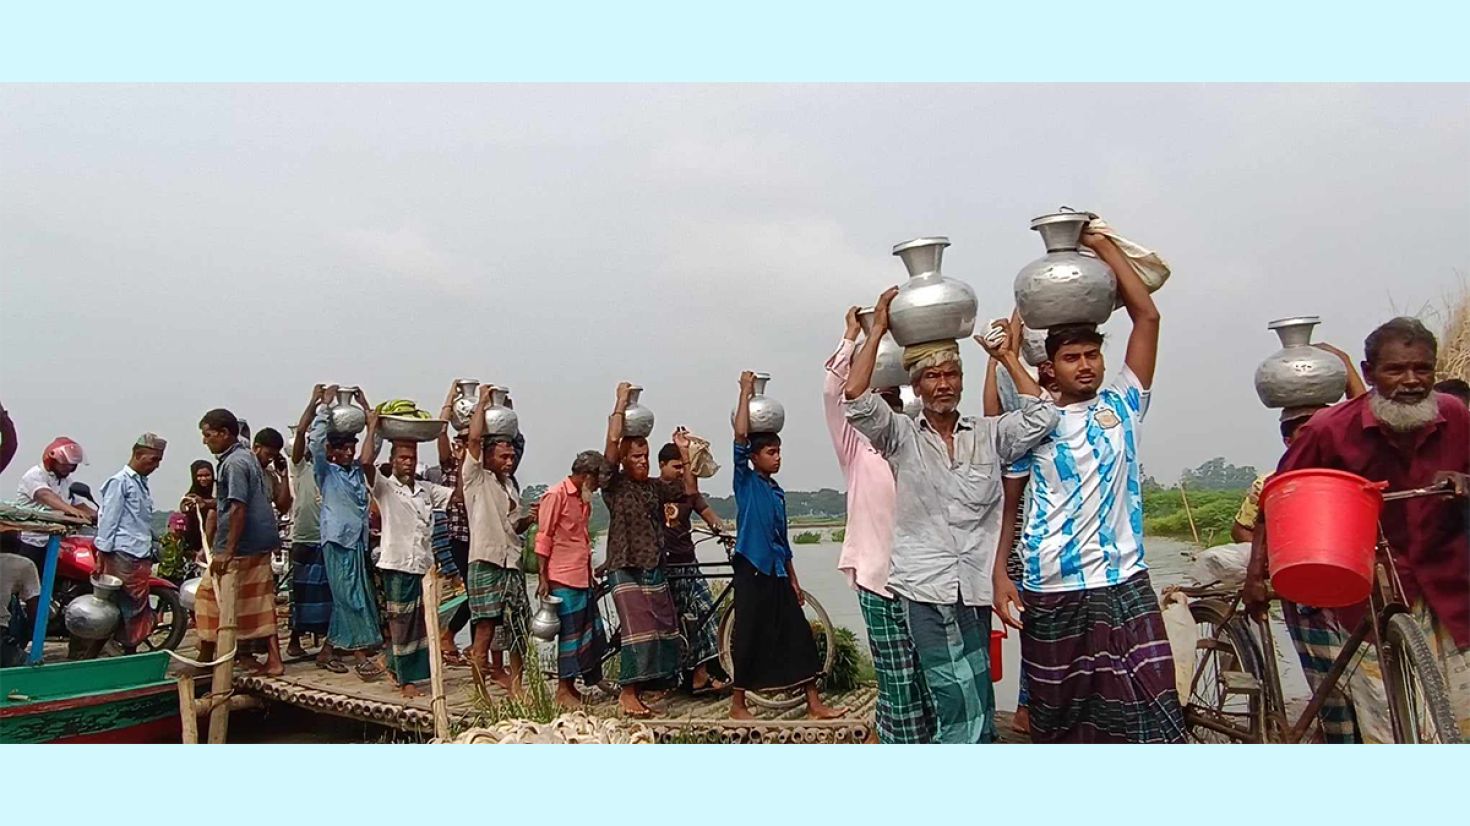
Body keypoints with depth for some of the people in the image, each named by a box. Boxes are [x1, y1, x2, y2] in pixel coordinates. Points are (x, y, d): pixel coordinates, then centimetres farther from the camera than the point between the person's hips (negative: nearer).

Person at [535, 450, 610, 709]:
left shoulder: (584, 500, 16)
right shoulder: (556, 495, -10)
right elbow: (543, 539, -12)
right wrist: (543, 579, -14)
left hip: (582, 578, 9)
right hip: (562, 579, -9)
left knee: (590, 634, 11)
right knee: (570, 634, -2)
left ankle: (572, 687, 21)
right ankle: (563, 691, 10)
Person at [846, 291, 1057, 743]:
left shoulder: (988, 434, 11)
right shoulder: (902, 435, 4)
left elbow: (1041, 417, -4)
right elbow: (855, 395, -10)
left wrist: (1008, 357, 6)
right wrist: (878, 330, -4)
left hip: (974, 591, 3)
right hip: (924, 590, -3)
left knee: (969, 712, 9)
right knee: (968, 710, -10)